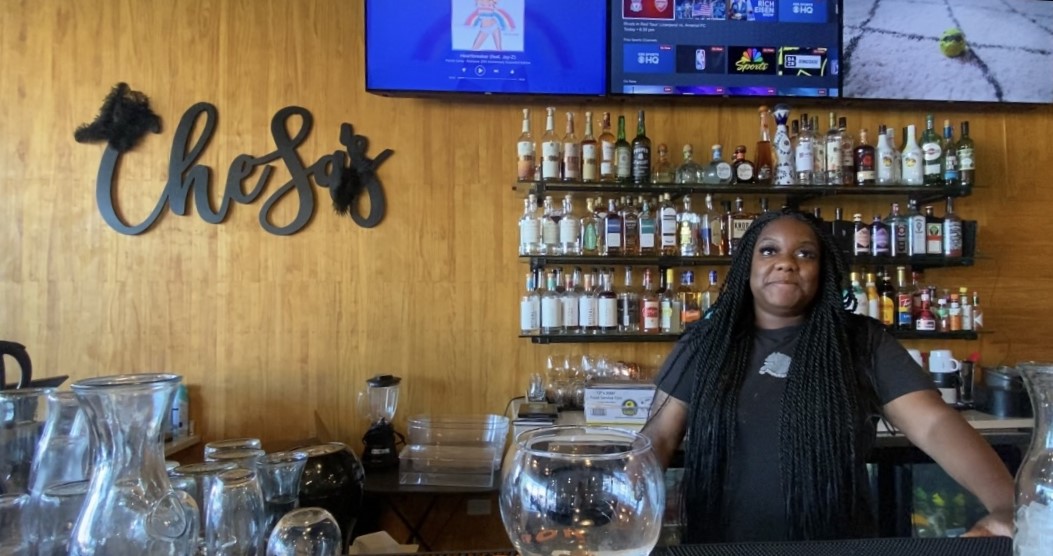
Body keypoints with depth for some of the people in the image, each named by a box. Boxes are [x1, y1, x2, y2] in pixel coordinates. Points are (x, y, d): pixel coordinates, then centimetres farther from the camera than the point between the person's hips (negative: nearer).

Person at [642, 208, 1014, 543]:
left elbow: (935, 424, -10)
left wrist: (1007, 504, -27)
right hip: (718, 543, 0)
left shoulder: (864, 342, 0)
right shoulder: (703, 344, 2)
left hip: (837, 545, 0)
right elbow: (659, 436, -1)